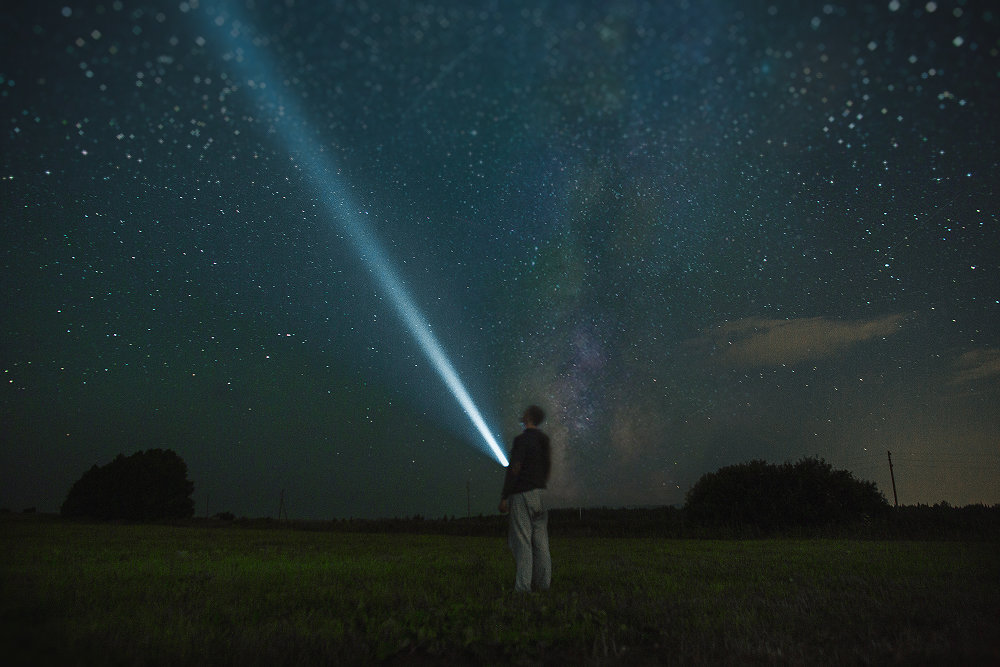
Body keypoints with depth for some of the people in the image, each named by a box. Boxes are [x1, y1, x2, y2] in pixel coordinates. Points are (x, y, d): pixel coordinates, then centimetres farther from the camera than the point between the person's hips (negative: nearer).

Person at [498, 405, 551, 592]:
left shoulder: (522, 440, -12)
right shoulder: (545, 440, 12)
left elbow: (514, 469, -17)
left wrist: (504, 497, -13)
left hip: (522, 494, -7)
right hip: (540, 493, 7)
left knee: (522, 540, -5)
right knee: (540, 540, 10)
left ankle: (523, 584, -5)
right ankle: (543, 582, 14)